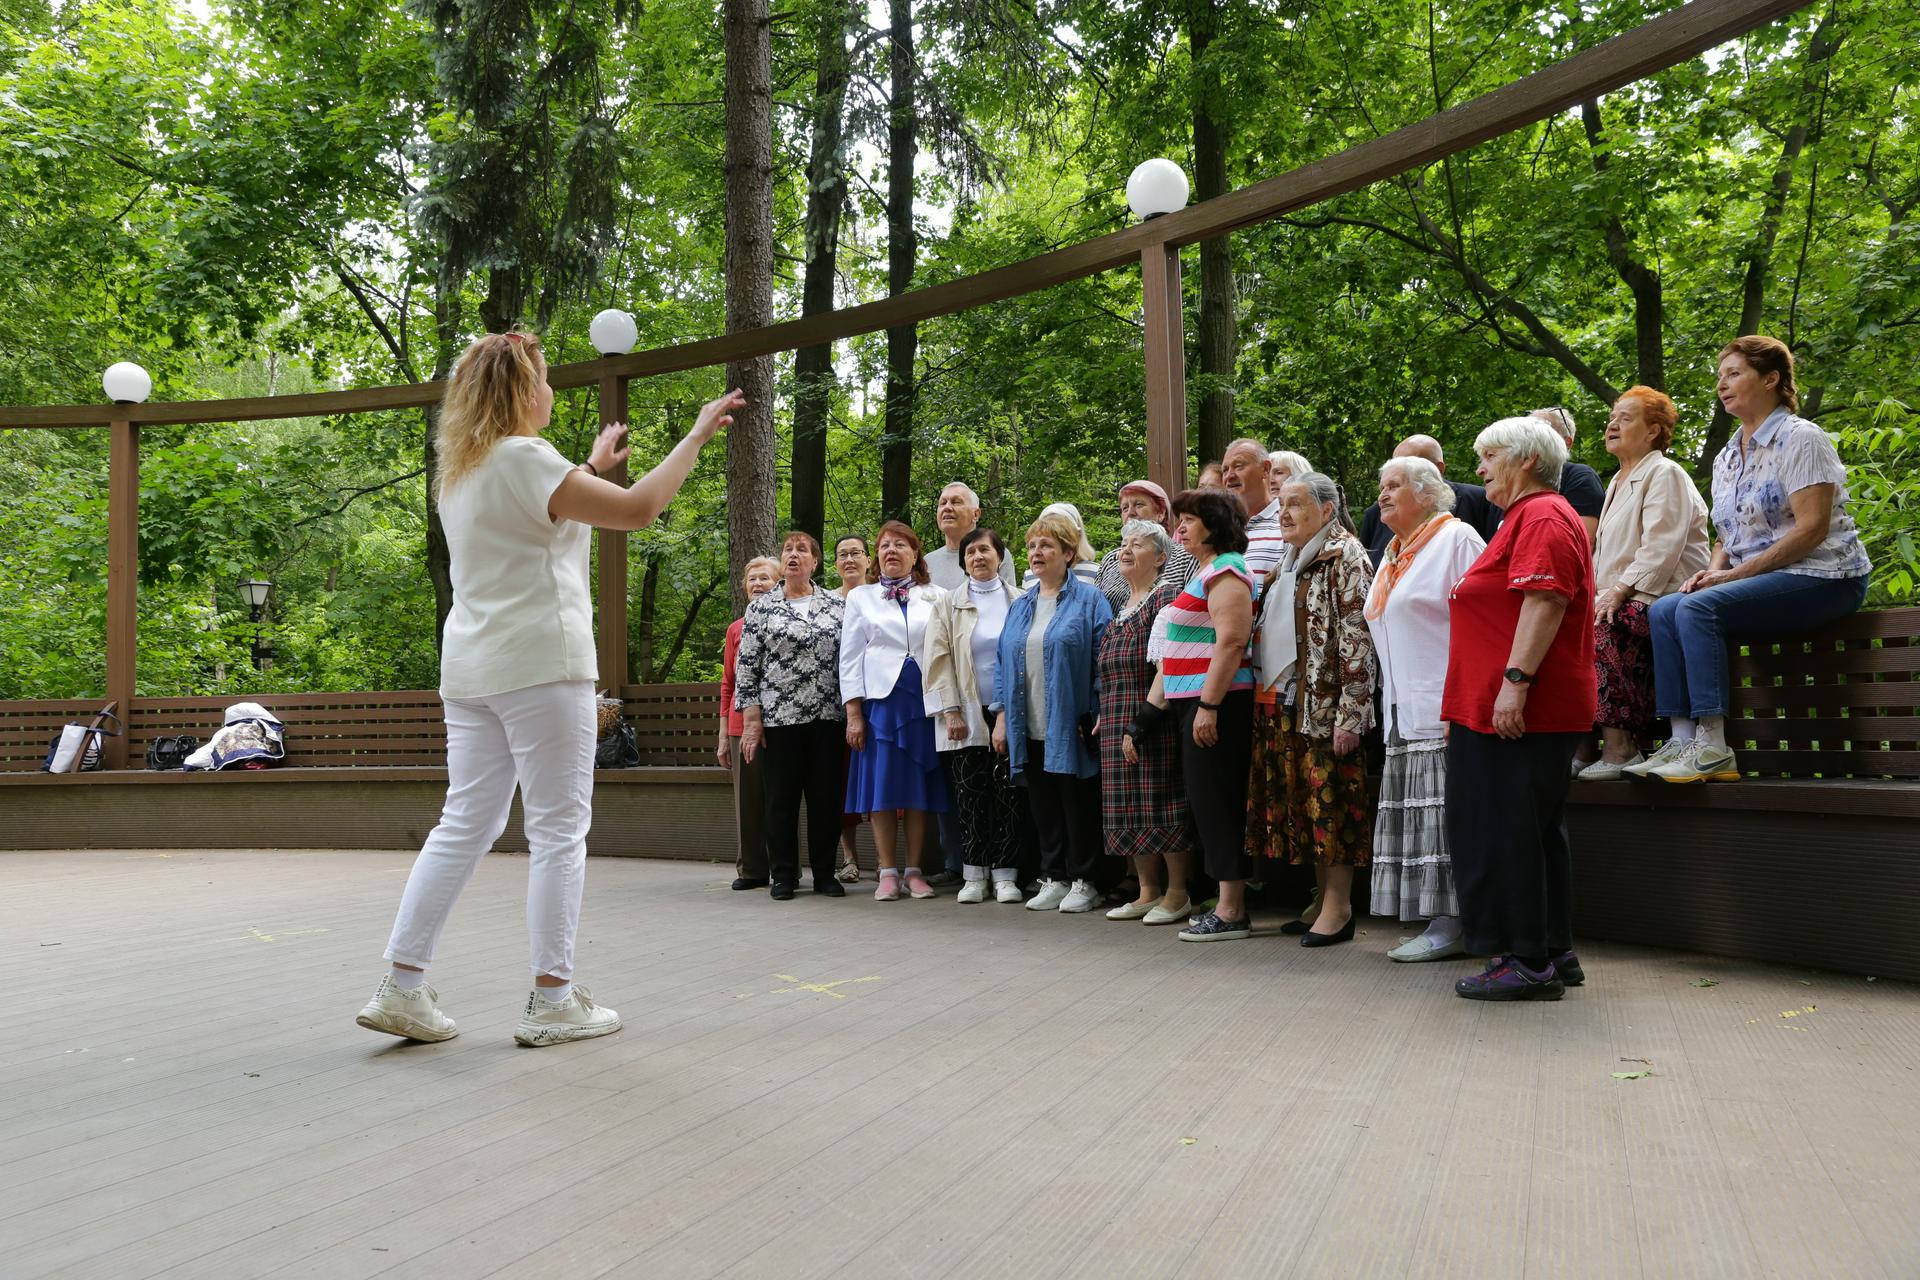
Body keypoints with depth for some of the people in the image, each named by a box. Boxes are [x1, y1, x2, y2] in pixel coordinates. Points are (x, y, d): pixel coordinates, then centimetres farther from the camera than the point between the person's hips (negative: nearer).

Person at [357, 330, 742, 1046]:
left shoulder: (459, 470, 16)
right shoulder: (525, 459, -11)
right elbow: (637, 509, -17)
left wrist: (591, 468, 35)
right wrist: (697, 434, -8)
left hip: (472, 667, 9)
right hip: (538, 664, -9)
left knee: (464, 825, 11)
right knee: (558, 831, -2)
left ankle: (401, 988, 11)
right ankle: (552, 1001, 3)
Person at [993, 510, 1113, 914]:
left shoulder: (1088, 600, -3)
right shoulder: (1020, 606, 15)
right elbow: (1003, 663, 16)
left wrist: (1098, 714, -13)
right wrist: (1002, 716, 9)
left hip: (1070, 727, -5)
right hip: (1029, 729, 5)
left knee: (1078, 804, 2)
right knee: (1043, 806, 10)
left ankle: (1082, 881, 13)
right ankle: (1053, 879, 20)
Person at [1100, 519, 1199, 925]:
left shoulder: (1169, 595, -7)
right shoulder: (1122, 604, 19)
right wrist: (1107, 716, 15)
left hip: (1157, 719, -8)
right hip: (1120, 722, 8)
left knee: (1162, 801, -4)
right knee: (1130, 806, 9)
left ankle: (1177, 893, 7)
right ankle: (1148, 891, 19)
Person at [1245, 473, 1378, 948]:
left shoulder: (1345, 557, -8)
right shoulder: (1287, 561, 18)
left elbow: (1357, 639, -15)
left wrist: (1350, 712, -20)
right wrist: (1262, 695, 17)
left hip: (1322, 704, -8)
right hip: (1279, 702, 8)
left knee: (1330, 800, -4)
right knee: (1299, 802, 9)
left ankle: (1338, 907, 4)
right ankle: (1323, 898, 18)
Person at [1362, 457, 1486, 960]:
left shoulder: (1455, 537, -4)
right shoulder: (1393, 554, 23)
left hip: (1444, 707, -9)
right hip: (1404, 713, 9)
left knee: (1444, 816, -8)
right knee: (1414, 817, 7)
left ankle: (1450, 926, -3)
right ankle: (1441, 923, 12)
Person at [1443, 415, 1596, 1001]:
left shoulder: (1542, 517, -11)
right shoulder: (1530, 516, 23)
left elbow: (1544, 601, -23)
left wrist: (1516, 680, -28)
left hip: (1520, 709, -11)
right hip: (1502, 710, 11)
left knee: (1506, 833, -7)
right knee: (1533, 832, 14)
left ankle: (1528, 962, -2)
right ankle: (1554, 953, 21)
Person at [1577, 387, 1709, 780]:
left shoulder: (1665, 474, -3)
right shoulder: (1619, 481, 25)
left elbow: (1660, 548, -16)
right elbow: (1604, 552, 26)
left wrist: (1619, 591, -24)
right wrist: (1595, 592, 9)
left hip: (1666, 597, -8)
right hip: (1623, 599, 8)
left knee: (1600, 627, -34)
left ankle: (1619, 747, -32)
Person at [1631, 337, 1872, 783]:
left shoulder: (1800, 438, -8)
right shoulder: (1726, 458, 17)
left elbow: (1812, 528, -17)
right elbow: (1728, 537, 20)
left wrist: (1736, 574, -19)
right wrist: (1713, 570, -3)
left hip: (1822, 578, -8)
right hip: (1756, 580, 8)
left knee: (1697, 608, -29)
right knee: (1662, 610, -14)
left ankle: (1713, 749, -30)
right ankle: (1683, 741, -20)